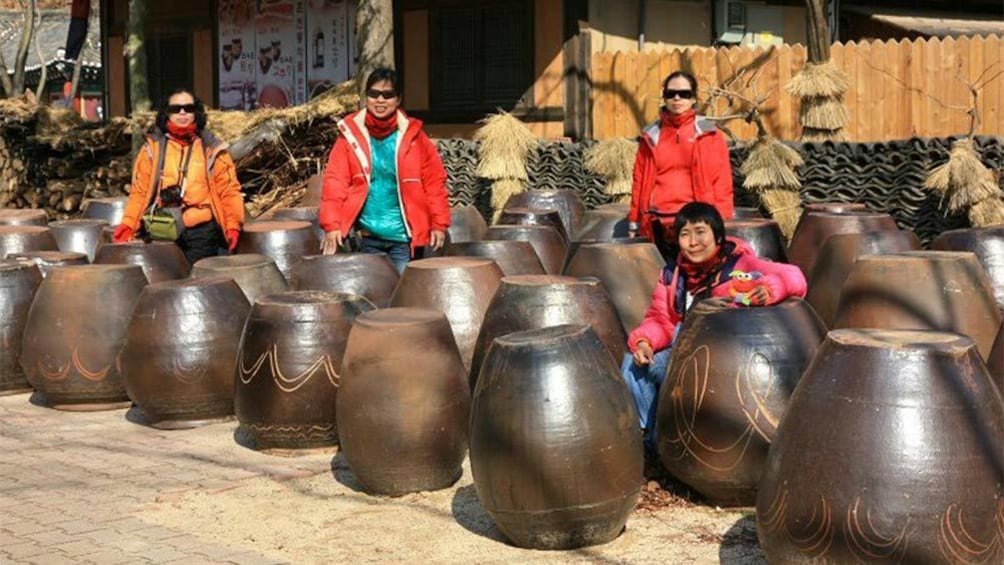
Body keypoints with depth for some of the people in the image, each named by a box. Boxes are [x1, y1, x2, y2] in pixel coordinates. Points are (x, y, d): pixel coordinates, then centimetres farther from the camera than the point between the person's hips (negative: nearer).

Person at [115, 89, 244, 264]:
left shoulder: (211, 149, 7)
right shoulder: (153, 148, 8)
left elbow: (228, 189, 5)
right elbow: (140, 191, 7)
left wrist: (233, 224, -6)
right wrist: (128, 224, -4)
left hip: (203, 232, -1)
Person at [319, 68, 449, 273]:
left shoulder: (412, 135, 1)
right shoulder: (351, 134, 1)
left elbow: (434, 181, 2)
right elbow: (335, 182, -4)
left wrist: (439, 223, -5)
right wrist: (332, 225, -14)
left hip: (404, 235, -1)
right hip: (368, 236, 1)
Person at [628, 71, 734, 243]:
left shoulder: (709, 134, 5)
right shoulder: (651, 136, 12)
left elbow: (722, 182, 2)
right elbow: (639, 180, 13)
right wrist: (634, 224, 10)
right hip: (657, 223, 2)